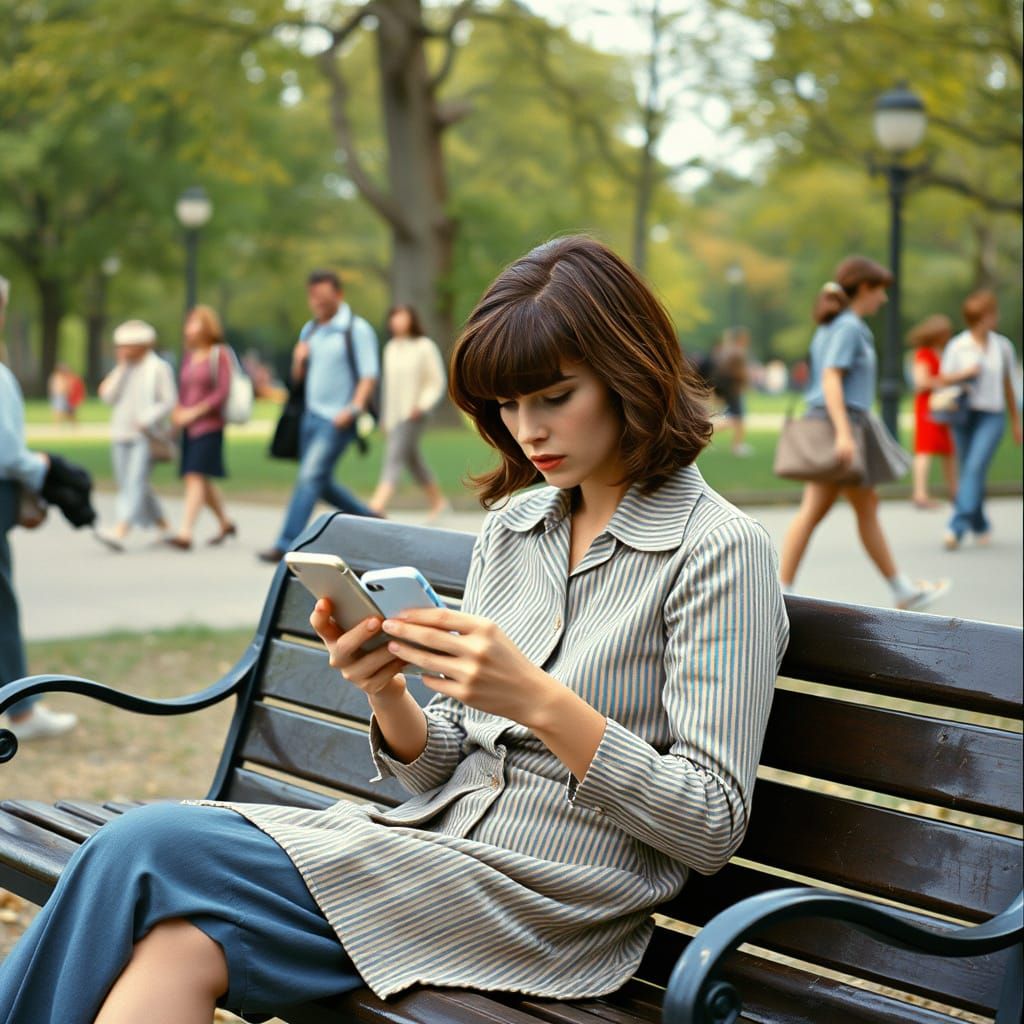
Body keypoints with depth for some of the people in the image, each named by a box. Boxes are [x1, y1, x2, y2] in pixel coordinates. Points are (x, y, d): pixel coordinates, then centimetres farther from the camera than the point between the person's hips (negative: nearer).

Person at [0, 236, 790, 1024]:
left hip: (547, 901, -6)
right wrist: (386, 693, -6)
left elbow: (712, 828, -10)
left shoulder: (722, 550, -5)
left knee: (155, 853, -22)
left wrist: (540, 701, -21)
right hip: (434, 844, 6)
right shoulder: (511, 528, 16)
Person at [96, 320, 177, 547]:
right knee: (127, 484, 8)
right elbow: (109, 397, 4)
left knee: (135, 482, -16)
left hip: (146, 435, -7)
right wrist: (122, 367, 0)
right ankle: (163, 527, 19)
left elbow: (169, 401, -7)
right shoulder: (123, 370, 15)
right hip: (122, 435, 7)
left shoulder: (158, 368, -3)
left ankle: (120, 531, -27)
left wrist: (146, 420, -17)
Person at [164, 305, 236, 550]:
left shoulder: (220, 355, -6)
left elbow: (223, 392, -12)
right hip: (189, 428, 7)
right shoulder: (189, 357, 13)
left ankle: (185, 534, -22)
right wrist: (178, 412, 0)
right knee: (203, 482, 12)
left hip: (209, 426, -7)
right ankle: (225, 524, 31)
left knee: (196, 477, -16)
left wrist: (194, 412, -15)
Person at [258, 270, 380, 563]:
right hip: (312, 415, 8)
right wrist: (299, 360, -1)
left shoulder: (356, 329, -7)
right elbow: (298, 375, 21)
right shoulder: (310, 330, 15)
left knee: (309, 477, -14)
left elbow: (369, 375, -12)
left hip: (338, 420, -8)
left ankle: (286, 545, -15)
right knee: (322, 482, 13)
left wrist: (353, 409, -25)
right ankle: (369, 518, 31)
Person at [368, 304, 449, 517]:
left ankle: (377, 506, -25)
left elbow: (437, 382, -5)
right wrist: (384, 416, 16)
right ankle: (438, 501, 29)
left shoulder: (424, 346, -6)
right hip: (393, 415, 7)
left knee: (394, 456, -16)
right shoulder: (391, 348, 13)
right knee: (412, 460, 14)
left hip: (413, 414, -7)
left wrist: (422, 405, -17)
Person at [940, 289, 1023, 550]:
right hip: (964, 414, 0)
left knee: (976, 467, -18)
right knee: (968, 472, 5)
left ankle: (956, 527, -24)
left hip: (992, 416, 0)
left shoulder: (1003, 346, 8)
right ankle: (981, 526, 25)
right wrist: (965, 374, -15)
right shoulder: (957, 346, 1)